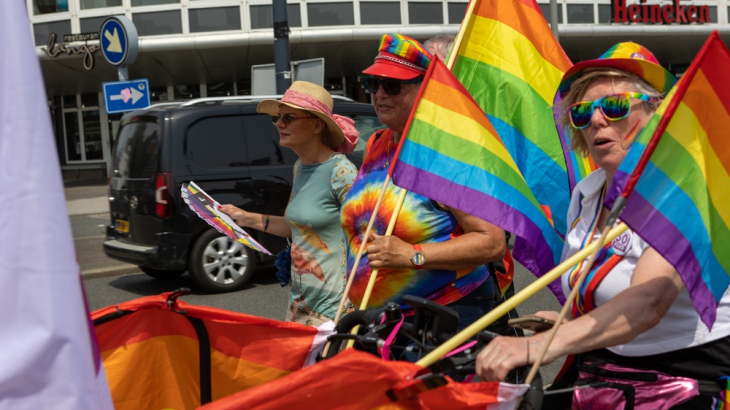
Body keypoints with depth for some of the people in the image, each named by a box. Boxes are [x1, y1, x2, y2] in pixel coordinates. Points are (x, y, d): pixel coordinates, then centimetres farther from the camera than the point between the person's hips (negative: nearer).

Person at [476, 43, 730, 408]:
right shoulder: (585, 193, 7)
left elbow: (647, 301, -32)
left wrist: (539, 345, -43)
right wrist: (568, 323, 2)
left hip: (687, 380, -5)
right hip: (595, 372, 6)